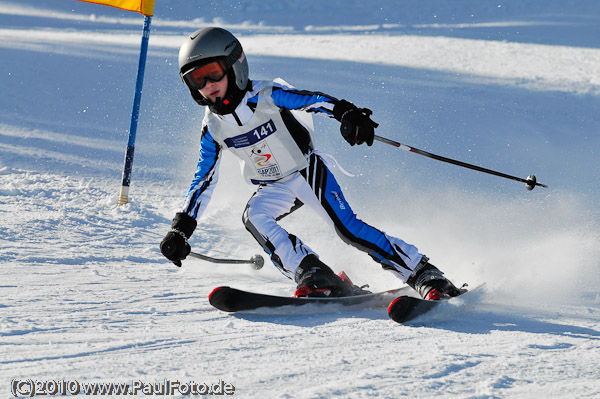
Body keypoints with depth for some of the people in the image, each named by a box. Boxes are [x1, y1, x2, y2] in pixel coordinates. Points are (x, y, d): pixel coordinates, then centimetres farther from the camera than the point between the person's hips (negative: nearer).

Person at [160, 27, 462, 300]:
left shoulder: (266, 96, -19)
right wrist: (181, 228, -1)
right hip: (273, 189, 5)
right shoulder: (213, 128, -6)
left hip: (307, 171, -5)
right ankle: (317, 278, -28)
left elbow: (314, 100, -29)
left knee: (347, 227, -20)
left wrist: (348, 114, -50)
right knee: (253, 217, -26)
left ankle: (425, 275, -15)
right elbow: (204, 180, 3)